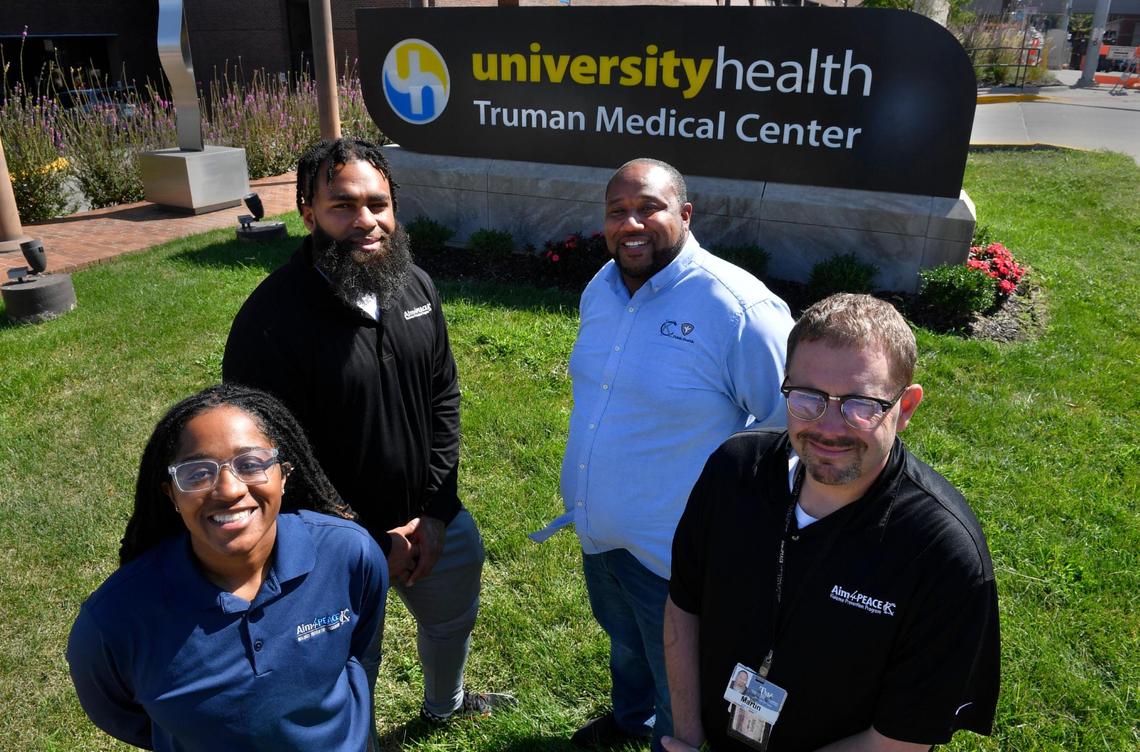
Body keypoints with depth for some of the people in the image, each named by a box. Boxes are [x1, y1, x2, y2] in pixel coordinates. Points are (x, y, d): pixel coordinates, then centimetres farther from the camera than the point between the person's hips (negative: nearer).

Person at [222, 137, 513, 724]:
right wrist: (371, 545, -16)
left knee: (453, 616, 30)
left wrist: (438, 511, -5)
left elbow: (443, 395, 2)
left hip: (431, 520, 7)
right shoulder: (271, 322, -25)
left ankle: (444, 704, 63)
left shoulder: (415, 286, -6)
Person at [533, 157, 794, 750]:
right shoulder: (600, 289, -1)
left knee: (679, 687, 18)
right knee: (624, 644, 34)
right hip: (596, 531, 7)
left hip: (673, 552, -7)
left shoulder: (737, 306, -26)